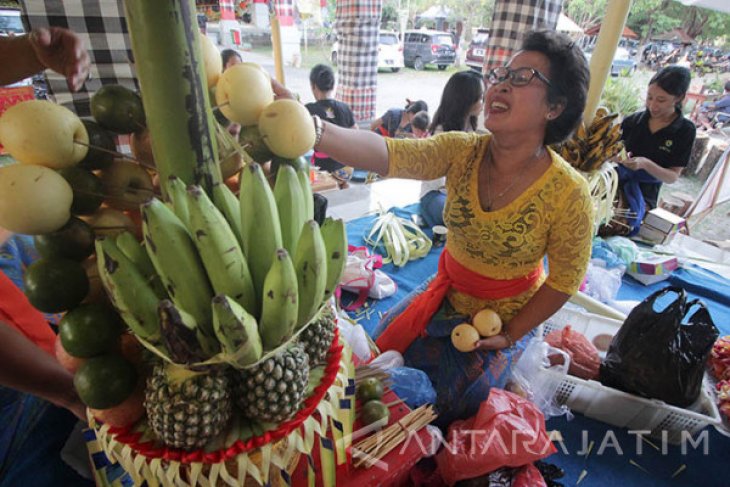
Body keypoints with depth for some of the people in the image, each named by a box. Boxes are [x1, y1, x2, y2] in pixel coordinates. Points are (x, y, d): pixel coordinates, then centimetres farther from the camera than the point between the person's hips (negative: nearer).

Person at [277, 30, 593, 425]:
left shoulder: (569, 195, -25)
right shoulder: (462, 151, -19)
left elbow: (565, 280, -14)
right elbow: (388, 154, -36)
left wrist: (510, 335, -11)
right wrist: (308, 127, -53)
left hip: (509, 314, -3)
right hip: (448, 294, 4)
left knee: (451, 406, 2)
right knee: (383, 350, 6)